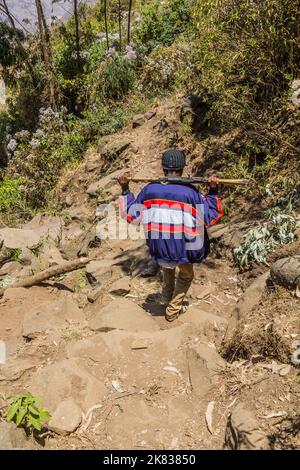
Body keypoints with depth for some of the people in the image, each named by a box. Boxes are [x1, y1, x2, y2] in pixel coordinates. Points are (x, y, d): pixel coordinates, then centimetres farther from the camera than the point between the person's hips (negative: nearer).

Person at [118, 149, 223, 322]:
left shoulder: (149, 190, -8)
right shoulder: (189, 192, -17)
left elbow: (130, 214, 2)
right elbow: (211, 216, -11)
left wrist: (125, 190, 8)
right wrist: (213, 191, -10)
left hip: (158, 248, 3)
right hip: (182, 249, -3)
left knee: (167, 266, 38)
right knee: (186, 275, 28)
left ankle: (167, 298, 52)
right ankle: (173, 310, 37)